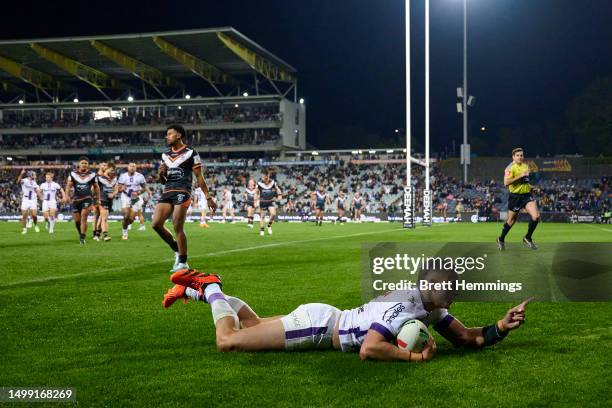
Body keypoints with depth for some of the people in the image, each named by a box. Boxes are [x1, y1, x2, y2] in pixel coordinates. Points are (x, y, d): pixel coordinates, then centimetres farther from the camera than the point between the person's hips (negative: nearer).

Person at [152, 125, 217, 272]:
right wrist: (161, 174, 1)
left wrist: (208, 198, -2)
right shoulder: (166, 155, 20)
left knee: (178, 227, -11)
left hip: (182, 192, -6)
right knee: (156, 223, -6)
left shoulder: (190, 153, 1)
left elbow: (199, 178, 2)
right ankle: (177, 250, 12)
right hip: (167, 193, 6)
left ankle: (182, 262, 0)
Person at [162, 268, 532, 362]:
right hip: (317, 325, -8)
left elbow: (469, 338, 2)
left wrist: (502, 327, -13)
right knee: (228, 341, -5)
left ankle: (201, 290, 36)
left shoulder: (430, 306, -3)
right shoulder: (402, 307, -32)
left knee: (252, 325, 25)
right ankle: (209, 289, 17)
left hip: (326, 320, 8)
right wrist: (411, 355, -37)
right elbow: (368, 349, -41)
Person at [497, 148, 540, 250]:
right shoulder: (510, 168, -11)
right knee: (511, 220, 7)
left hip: (527, 195, 5)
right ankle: (501, 239, 30)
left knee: (536, 216, -13)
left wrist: (530, 187, 10)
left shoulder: (526, 166, 12)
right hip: (515, 197, -5)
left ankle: (527, 238, 5)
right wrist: (520, 176, -25)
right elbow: (506, 182, -24)